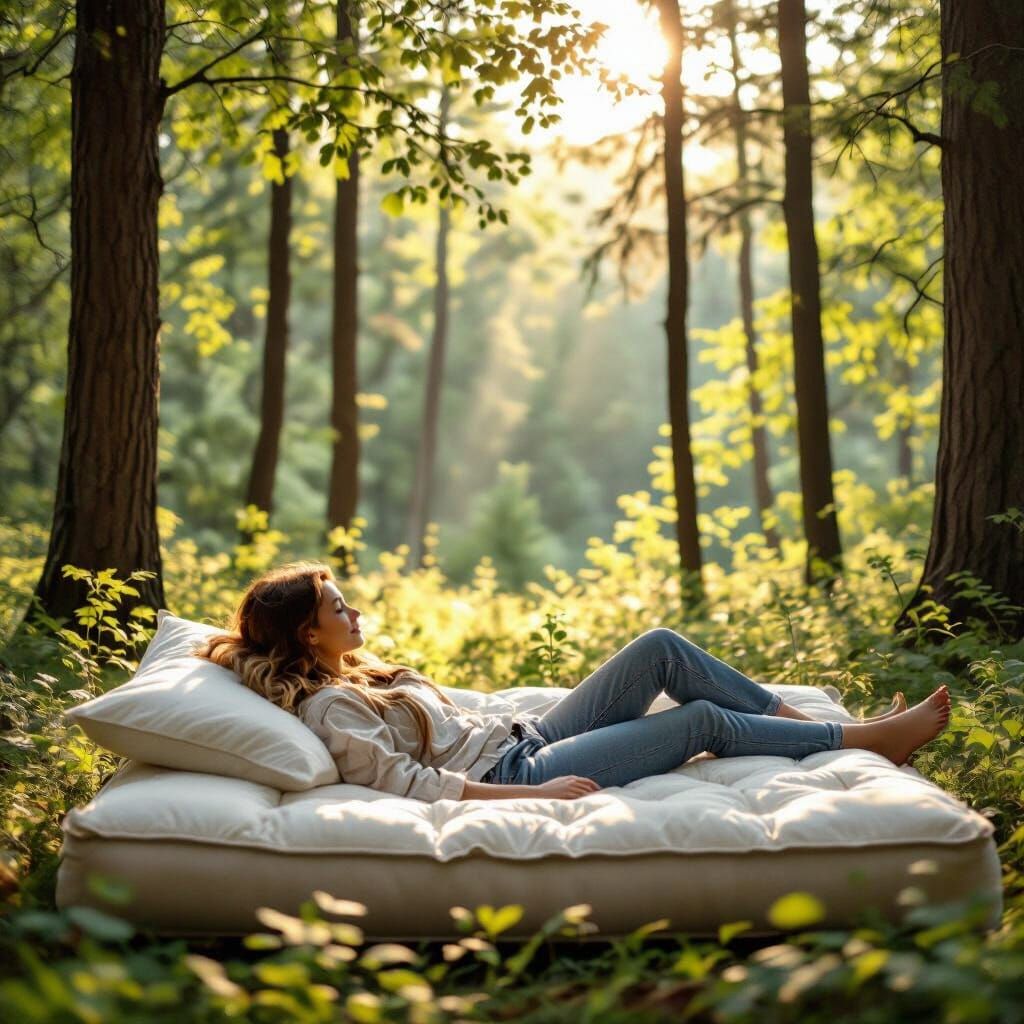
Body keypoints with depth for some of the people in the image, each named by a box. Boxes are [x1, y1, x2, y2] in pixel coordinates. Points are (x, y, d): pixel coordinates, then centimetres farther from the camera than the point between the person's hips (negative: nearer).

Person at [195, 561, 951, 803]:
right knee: (706, 719, -7)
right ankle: (866, 739, 10)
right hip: (517, 772, -9)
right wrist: (540, 793, -25)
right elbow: (411, 783, -25)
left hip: (528, 740, 9)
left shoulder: (354, 674, 12)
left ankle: (801, 719, 10)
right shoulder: (329, 710, -17)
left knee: (662, 648, -2)